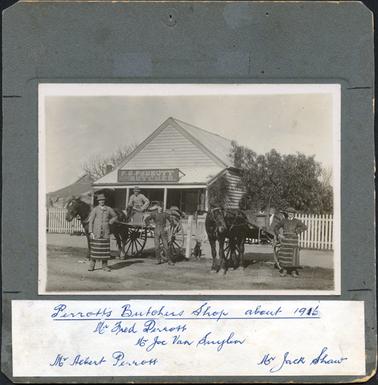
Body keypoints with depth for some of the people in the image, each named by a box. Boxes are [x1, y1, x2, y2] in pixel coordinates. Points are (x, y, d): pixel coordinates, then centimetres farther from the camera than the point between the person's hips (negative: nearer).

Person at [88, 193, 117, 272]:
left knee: (105, 249, 4)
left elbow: (115, 216, 23)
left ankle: (104, 265, 12)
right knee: (94, 248, -2)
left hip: (105, 233, 2)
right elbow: (90, 221, -3)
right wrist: (91, 232, -10)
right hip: (96, 233, -2)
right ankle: (92, 265, 6)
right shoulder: (95, 210, -1)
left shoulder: (109, 209, 6)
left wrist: (110, 222, 5)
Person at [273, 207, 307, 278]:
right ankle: (284, 270, 10)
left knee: (294, 256, -5)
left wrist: (297, 231, -10)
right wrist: (278, 235, -4)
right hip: (285, 240, 1)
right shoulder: (283, 221, 7)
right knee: (284, 255, -2)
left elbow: (304, 227, -5)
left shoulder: (296, 221, 4)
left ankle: (294, 271, 3)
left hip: (293, 241, -1)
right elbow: (276, 228, 11)